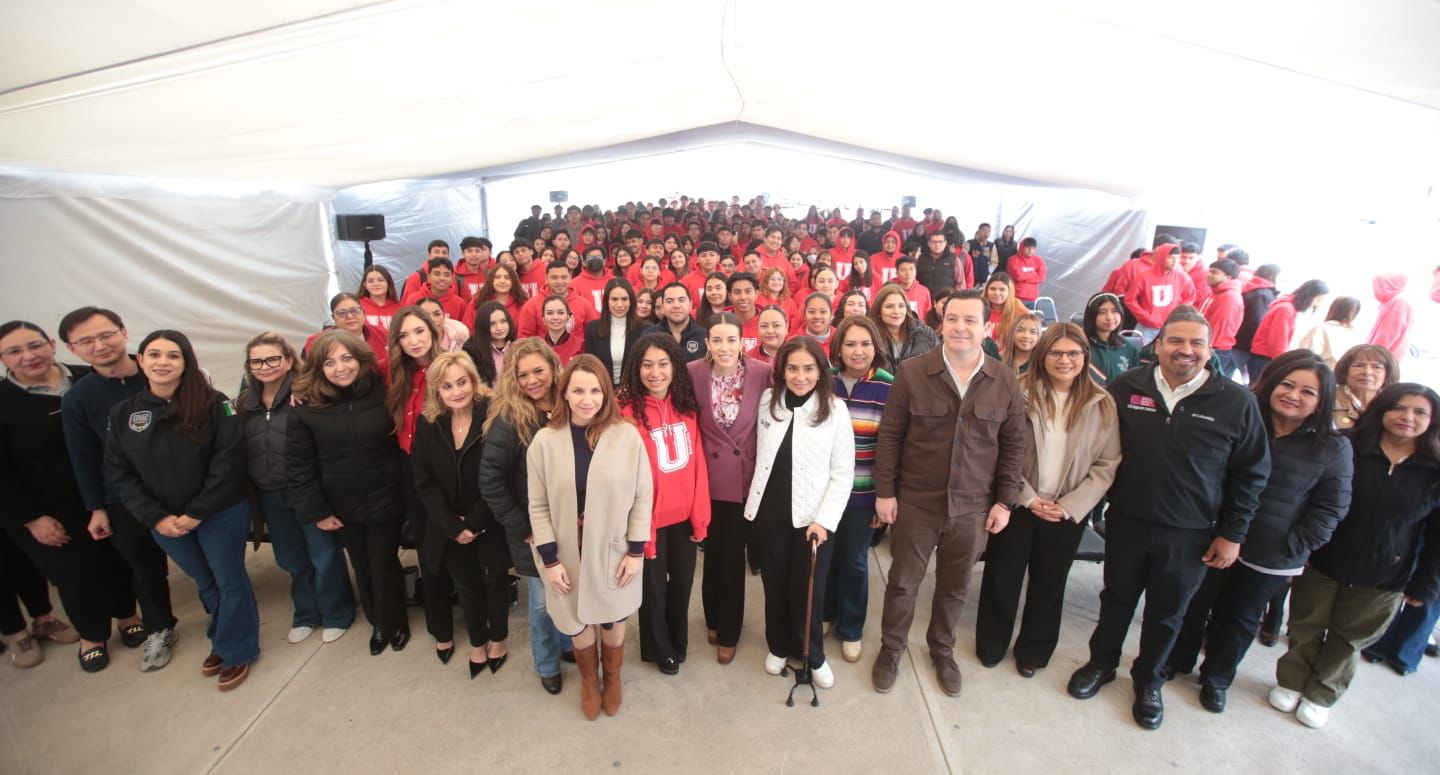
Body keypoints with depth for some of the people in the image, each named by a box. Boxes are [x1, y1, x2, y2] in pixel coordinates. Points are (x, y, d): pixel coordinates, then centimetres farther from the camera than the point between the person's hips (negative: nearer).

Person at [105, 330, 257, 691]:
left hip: (220, 514, -4)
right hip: (163, 521, 4)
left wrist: (197, 512, -18)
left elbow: (227, 461, -18)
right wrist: (155, 517, -8)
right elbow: (119, 472, 1)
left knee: (230, 581, 10)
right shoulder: (122, 413, -1)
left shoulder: (214, 404, -14)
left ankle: (236, 650, 29)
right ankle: (222, 639, 42)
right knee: (206, 583, 22)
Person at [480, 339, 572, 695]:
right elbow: (490, 481, -17)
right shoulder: (509, 419, -18)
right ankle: (547, 665, 39)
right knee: (543, 601, 13)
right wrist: (522, 528, -15)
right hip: (534, 530, -3)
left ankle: (569, 645, 47)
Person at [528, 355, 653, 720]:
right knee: (577, 621, 17)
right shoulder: (545, 440, -10)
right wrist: (550, 558, -7)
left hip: (614, 551, 0)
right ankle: (588, 681, 49)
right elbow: (538, 506, -5)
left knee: (612, 619, 18)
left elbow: (642, 497, -7)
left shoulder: (627, 435, -14)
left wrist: (636, 550, -7)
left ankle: (613, 677, 50)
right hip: (568, 553, 1)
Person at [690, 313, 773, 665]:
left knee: (733, 555, 10)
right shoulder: (693, 373, -13)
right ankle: (714, 619, 45)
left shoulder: (762, 372, -14)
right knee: (712, 551, 18)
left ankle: (728, 632, 34)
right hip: (708, 475, 1)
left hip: (744, 476, -1)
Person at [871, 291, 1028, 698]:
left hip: (973, 507, 2)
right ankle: (890, 650, 36)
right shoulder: (912, 372, -10)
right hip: (915, 501, -1)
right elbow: (889, 436, -6)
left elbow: (1014, 445, 4)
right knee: (903, 583, 13)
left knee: (955, 588, 18)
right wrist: (884, 491, -6)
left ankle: (942, 651, 43)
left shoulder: (1005, 381, -3)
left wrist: (1004, 501, 1)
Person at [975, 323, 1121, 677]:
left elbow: (1107, 464, -3)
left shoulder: (1102, 404, -4)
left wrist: (1070, 506, -11)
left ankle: (1033, 650, 38)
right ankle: (991, 644, 33)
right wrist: (1028, 498, -14)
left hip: (1068, 513, 2)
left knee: (1049, 584, 17)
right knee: (1001, 578, 11)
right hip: (1019, 504, -2)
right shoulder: (1020, 393, -10)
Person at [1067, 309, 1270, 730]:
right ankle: (1101, 663, 40)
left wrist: (1232, 533, -3)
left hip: (1189, 536, 0)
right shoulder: (1127, 387, -7)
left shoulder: (1237, 402, -9)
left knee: (1167, 613, 17)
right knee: (1117, 598, 19)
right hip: (1126, 522, 1)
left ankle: (1148, 681, 39)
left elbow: (1251, 474, -2)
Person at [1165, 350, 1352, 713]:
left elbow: (1331, 508, -3)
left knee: (1239, 620, 19)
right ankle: (1177, 661, 40)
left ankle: (1216, 679, 40)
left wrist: (1294, 549, -10)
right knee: (1195, 606, 17)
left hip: (1272, 559, 0)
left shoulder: (1334, 448, -8)